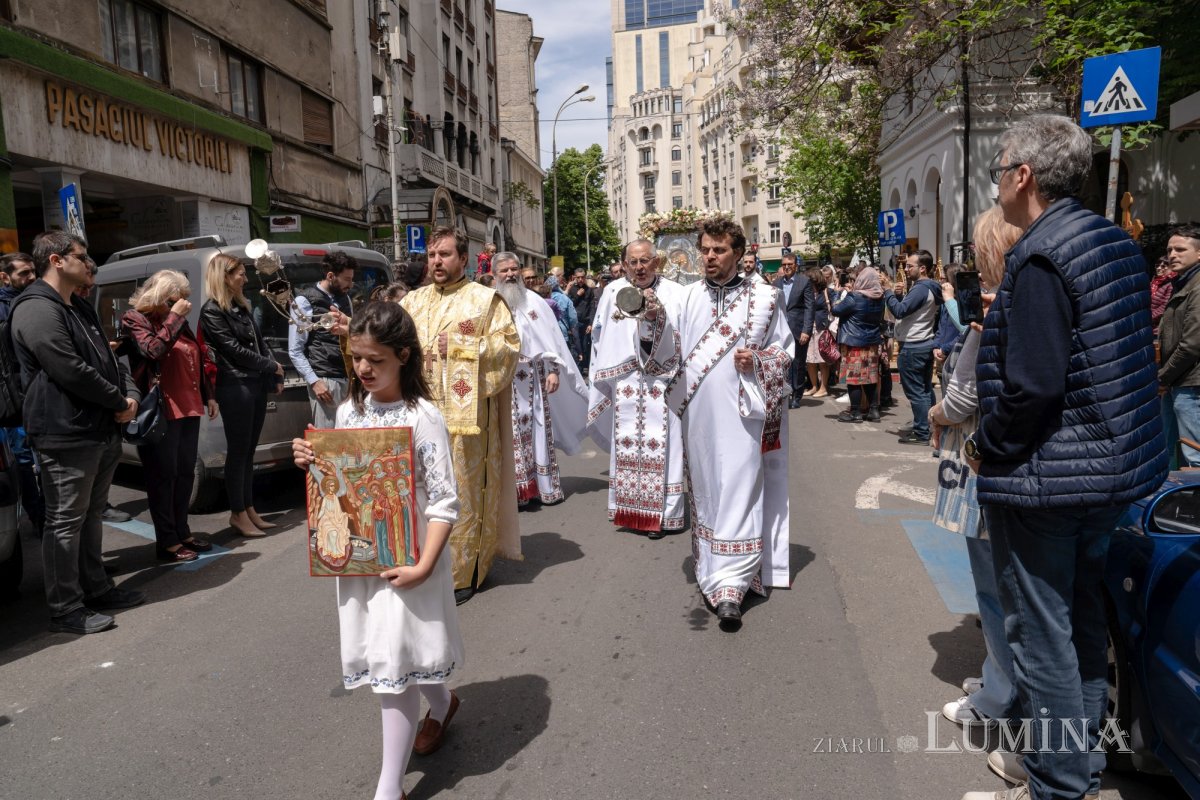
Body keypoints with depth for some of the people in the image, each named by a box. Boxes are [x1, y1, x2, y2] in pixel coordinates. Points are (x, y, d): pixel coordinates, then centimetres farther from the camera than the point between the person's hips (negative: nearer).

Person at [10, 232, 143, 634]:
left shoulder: (80, 309, 18)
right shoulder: (36, 311, -14)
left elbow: (107, 360, 21)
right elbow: (71, 371, -22)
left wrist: (127, 397, 2)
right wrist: (120, 401, -11)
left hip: (102, 431, 10)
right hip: (67, 436, -10)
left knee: (91, 516, 18)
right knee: (65, 523, -1)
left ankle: (96, 589, 29)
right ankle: (66, 609, 7)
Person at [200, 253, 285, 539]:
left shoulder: (242, 307, 16)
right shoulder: (212, 311, -8)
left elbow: (259, 343, 16)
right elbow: (234, 349, -13)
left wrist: (276, 375, 6)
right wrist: (271, 366, -5)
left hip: (257, 384, 8)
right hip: (235, 387, -8)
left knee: (249, 450, 12)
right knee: (238, 451, -1)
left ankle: (249, 510, 20)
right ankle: (238, 514, 8)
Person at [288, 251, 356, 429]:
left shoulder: (344, 298, 13)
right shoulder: (305, 301, -4)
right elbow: (295, 351, -6)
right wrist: (314, 381, -13)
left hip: (348, 378, 6)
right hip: (325, 380, -6)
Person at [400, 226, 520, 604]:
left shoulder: (485, 299, 3)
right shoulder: (414, 301, 17)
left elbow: (509, 344, -5)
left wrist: (459, 346, -10)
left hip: (464, 412, -4)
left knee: (462, 491, -1)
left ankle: (462, 572, 8)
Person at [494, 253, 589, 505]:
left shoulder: (533, 300, 4)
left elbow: (550, 337, 1)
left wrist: (554, 370, -7)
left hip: (532, 378, 1)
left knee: (537, 429, 6)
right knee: (509, 434, 2)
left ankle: (545, 486, 15)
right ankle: (513, 489, 8)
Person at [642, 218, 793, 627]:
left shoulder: (763, 297, 1)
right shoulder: (689, 296, 6)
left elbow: (785, 348, 6)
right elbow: (671, 353, 1)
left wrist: (757, 360, -12)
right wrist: (656, 318, -15)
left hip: (741, 412, -3)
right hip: (698, 412, 3)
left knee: (738, 494, -5)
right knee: (706, 492, 13)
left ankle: (730, 585, -2)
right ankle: (712, 570, 28)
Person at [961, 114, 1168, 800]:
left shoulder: (1040, 259, -20)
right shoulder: (1114, 242, 10)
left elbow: (1033, 384, -26)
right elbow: (1129, 362, 16)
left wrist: (987, 449, -11)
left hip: (1046, 478, -10)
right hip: (1114, 466, 10)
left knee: (1041, 634, 4)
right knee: (1084, 622, 21)